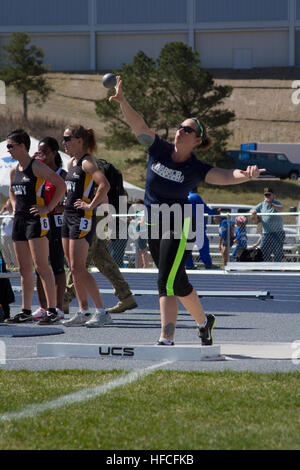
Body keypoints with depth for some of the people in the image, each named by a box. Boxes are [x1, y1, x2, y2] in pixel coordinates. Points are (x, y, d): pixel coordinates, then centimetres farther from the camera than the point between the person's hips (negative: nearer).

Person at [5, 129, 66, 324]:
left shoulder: (37, 166, -10)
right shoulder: (14, 170, 14)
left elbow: (61, 185, -15)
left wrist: (48, 208, -16)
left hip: (36, 219, -8)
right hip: (19, 220, 8)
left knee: (41, 266, -12)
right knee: (24, 269, 9)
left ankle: (52, 310, -12)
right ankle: (26, 311, 13)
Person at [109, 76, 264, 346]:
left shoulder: (196, 169, -12)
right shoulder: (159, 149, -2)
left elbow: (226, 176, -26)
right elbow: (137, 125, -12)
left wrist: (245, 175, -48)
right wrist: (122, 102, -28)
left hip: (180, 227, -5)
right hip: (154, 227, 5)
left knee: (167, 283, -15)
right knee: (178, 283, 14)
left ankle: (167, 339, -6)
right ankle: (204, 321, 30)